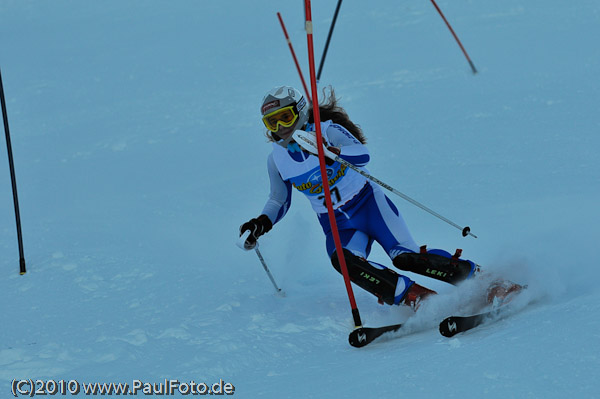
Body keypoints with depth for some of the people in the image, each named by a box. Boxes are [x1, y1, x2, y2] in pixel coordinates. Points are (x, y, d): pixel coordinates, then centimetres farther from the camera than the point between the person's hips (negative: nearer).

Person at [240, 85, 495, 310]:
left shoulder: (326, 130, -10)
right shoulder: (276, 159, 3)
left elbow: (363, 154, -26)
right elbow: (279, 201, 17)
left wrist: (332, 152, -45)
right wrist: (262, 223, -2)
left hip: (367, 204, -3)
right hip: (337, 226, 3)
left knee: (405, 258, -24)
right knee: (342, 259, -32)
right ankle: (419, 300, -35)